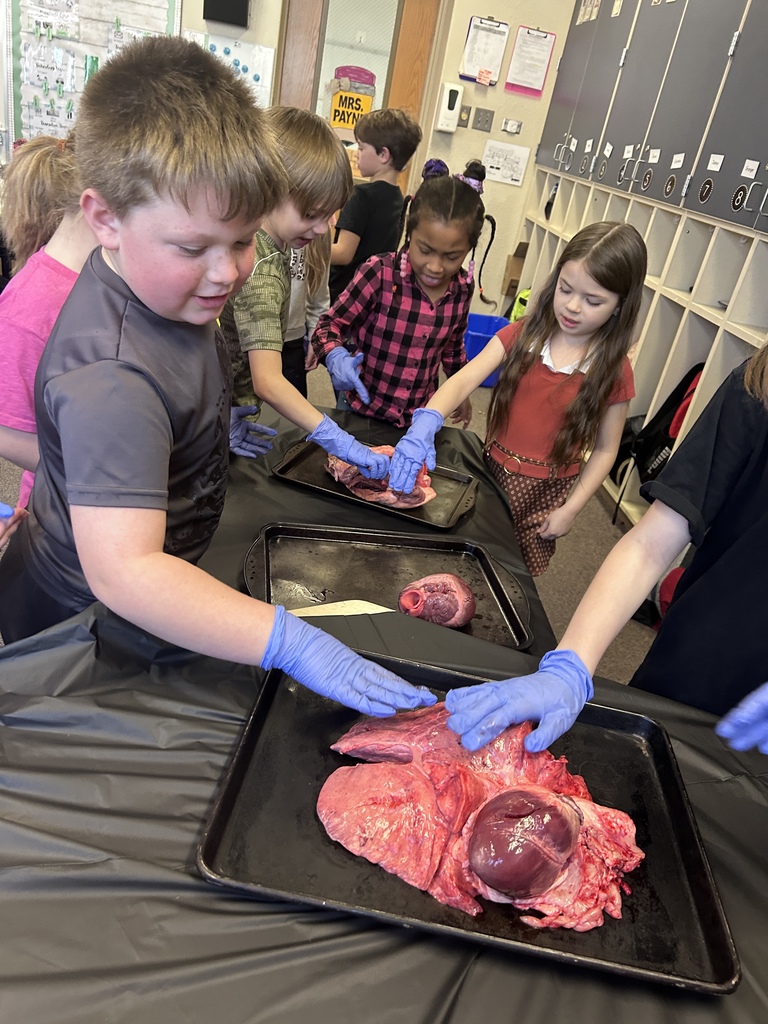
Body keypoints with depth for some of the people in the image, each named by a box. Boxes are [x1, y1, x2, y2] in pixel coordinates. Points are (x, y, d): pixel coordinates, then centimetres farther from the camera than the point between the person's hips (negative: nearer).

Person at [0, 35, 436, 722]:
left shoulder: (166, 279, -7)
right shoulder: (111, 380, -39)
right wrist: (290, 642, -49)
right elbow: (122, 570, -46)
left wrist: (209, 426, 10)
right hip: (79, 620, -8)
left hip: (151, 593, 8)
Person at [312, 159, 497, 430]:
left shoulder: (463, 289, -6)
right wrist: (336, 358, -32)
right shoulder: (380, 273, -20)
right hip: (360, 410, -3)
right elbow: (330, 324, -12)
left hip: (418, 419, 3)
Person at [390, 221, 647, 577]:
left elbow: (604, 450, -5)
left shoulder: (613, 371, -11)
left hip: (546, 491, -2)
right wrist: (426, 423, -37)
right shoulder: (522, 335, -7)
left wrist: (569, 510, -9)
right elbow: (464, 379, -19)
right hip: (493, 467, 2)